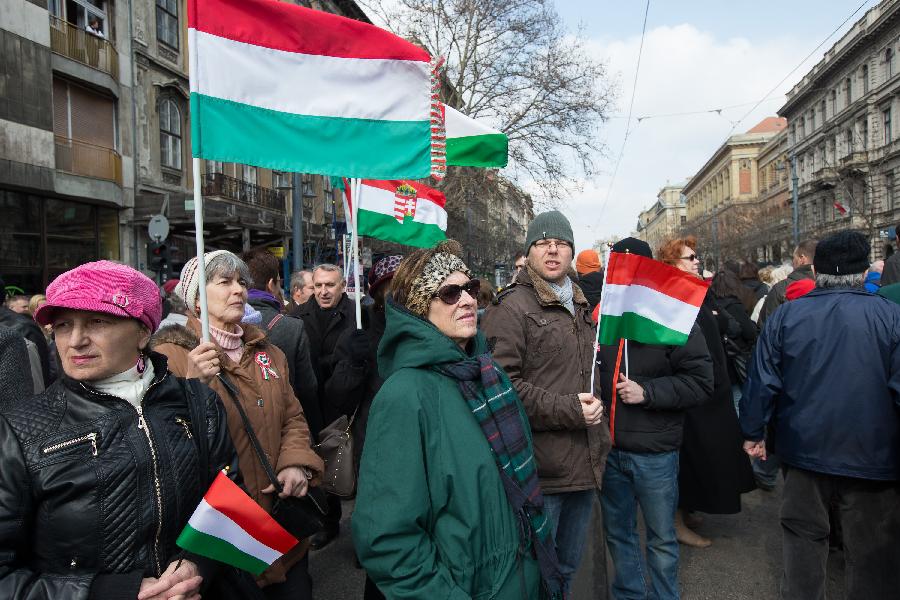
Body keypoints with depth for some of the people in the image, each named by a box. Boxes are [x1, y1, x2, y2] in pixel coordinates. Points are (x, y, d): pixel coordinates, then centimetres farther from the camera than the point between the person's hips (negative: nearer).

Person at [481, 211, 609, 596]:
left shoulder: (580, 307, 16)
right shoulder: (511, 307, -12)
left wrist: (595, 405, 15)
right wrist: (567, 410, -22)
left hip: (584, 463, 8)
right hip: (540, 468, -8)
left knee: (568, 565, 23)